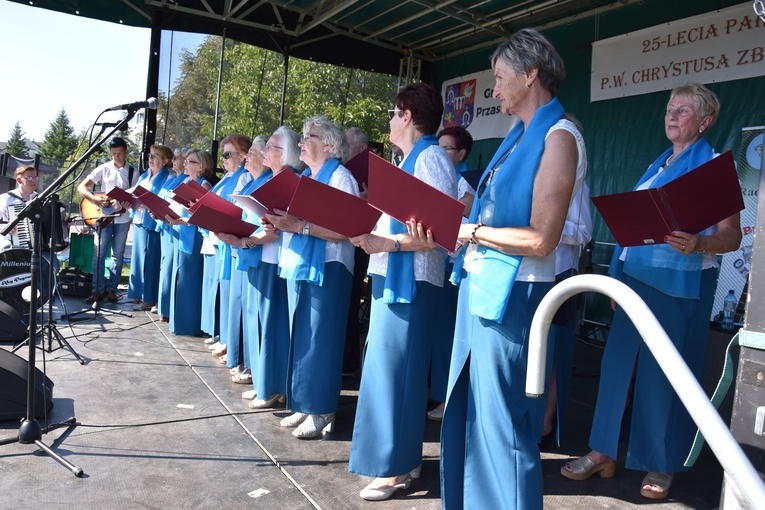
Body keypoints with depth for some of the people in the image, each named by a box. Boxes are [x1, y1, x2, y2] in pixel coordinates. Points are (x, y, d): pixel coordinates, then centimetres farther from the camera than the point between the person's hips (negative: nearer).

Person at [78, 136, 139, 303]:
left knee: (118, 254, 6)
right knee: (99, 253, -2)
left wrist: (129, 202, -15)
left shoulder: (133, 172, 5)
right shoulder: (103, 169, 0)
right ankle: (98, 289, 5)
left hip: (122, 218, 1)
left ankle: (112, 288, 15)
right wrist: (96, 199, -19)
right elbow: (81, 187, -3)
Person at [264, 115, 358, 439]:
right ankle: (304, 405, 22)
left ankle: (322, 411, 7)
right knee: (300, 338, 11)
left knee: (319, 339, -4)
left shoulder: (340, 177, -7)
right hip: (297, 266, 9)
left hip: (325, 269, -8)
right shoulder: (303, 178, 18)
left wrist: (297, 226, -25)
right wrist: (277, 223, 0)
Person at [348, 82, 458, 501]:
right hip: (391, 275, 10)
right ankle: (396, 453, 27)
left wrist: (387, 243, -26)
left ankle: (398, 466, 10)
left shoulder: (431, 157, -12)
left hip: (411, 280, -10)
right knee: (385, 364, 14)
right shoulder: (409, 160, 18)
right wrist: (368, 232, 12)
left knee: (394, 366, -4)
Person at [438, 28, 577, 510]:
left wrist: (471, 231, -13)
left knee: (502, 421, 3)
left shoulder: (557, 137, -12)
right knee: (470, 411, 19)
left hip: (510, 293, -9)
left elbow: (541, 238, -20)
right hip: (481, 285, 9)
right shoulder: (519, 135, 15)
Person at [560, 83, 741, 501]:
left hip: (679, 285, -6)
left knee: (665, 372, 2)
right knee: (619, 361, 7)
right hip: (637, 277, 6)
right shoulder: (657, 165, 16)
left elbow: (732, 235, -11)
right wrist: (618, 277, 14)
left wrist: (698, 244, -32)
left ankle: (661, 465, 20)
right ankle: (604, 452, 18)